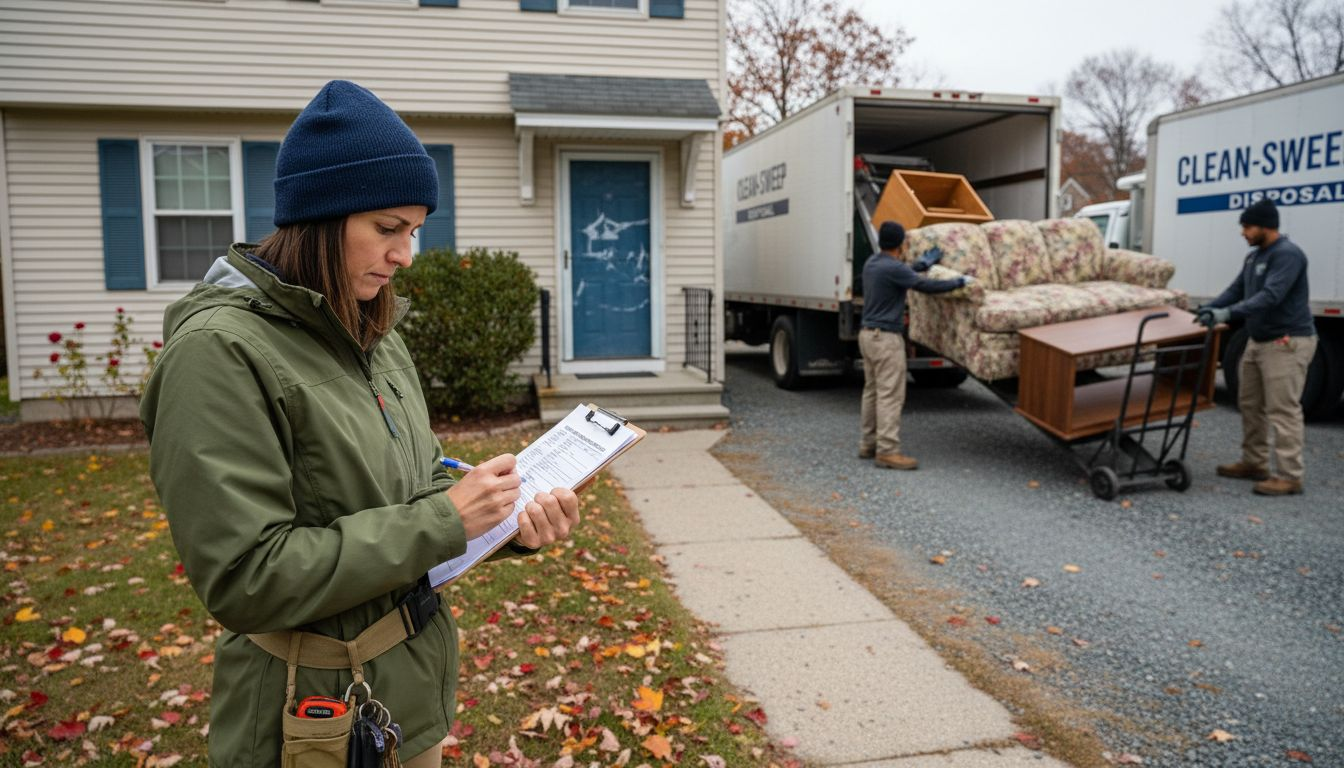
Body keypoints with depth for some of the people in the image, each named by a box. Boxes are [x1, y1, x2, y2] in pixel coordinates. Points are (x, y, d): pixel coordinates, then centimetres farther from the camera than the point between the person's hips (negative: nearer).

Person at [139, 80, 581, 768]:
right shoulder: (220, 351, -20)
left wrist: (515, 523, -10)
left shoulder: (376, 337, 3)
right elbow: (247, 580, -24)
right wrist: (446, 520, -24)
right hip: (318, 711, -7)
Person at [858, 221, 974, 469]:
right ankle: (887, 451, -8)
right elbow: (926, 286, -15)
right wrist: (960, 282, -2)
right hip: (886, 338, -10)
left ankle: (868, 444, 19)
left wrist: (924, 263, 39)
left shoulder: (873, 262, 10)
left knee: (872, 391, 13)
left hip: (868, 334, 10)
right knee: (890, 395, -8)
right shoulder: (892, 268, -18)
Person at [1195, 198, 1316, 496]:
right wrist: (1210, 307, -1)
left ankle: (1289, 476, -3)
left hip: (1287, 342, -10)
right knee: (1250, 404, 13)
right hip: (1258, 341, 10)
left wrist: (1228, 313, -36)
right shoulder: (1253, 257, 13)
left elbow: (1271, 296, -28)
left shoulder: (1288, 254, -17)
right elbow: (1237, 289, 15)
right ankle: (1254, 463, 23)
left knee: (1283, 410, -8)